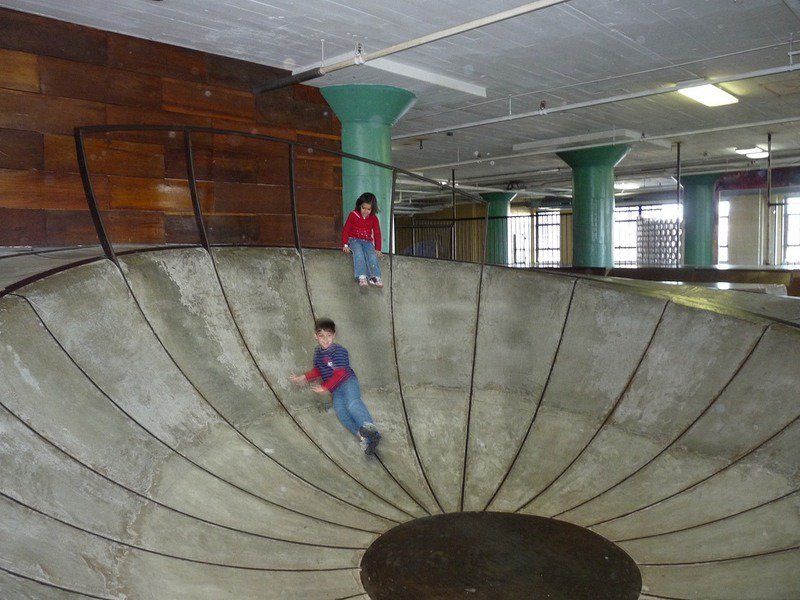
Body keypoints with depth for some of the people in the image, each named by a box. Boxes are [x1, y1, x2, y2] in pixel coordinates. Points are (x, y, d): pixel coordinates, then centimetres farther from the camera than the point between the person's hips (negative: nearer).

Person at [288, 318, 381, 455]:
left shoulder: (338, 351, -8)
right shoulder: (318, 351, 18)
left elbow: (339, 374, -11)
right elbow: (318, 370, 33)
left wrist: (324, 387, -7)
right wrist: (303, 377, 25)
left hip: (348, 382, -5)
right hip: (336, 390, 6)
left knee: (352, 403, -36)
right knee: (341, 412, -24)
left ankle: (369, 426, -57)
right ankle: (362, 436, -44)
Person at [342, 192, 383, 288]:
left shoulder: (374, 218, 9)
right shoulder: (353, 215, 2)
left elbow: (377, 234, 12)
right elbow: (346, 230, 2)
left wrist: (378, 248, 1)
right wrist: (345, 245, -8)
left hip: (367, 241, 3)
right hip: (354, 240, -3)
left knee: (372, 255, -28)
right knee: (358, 253, -34)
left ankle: (375, 277, -40)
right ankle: (361, 277, -47)